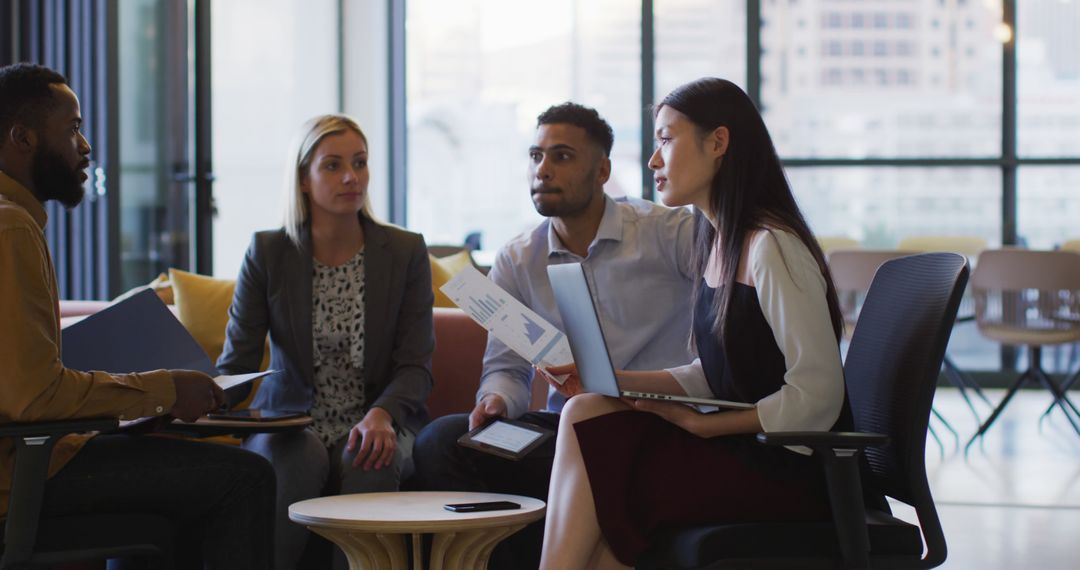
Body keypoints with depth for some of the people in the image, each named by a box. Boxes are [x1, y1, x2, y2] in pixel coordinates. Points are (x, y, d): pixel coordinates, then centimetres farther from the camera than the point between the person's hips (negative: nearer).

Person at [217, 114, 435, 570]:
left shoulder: (406, 252, 2)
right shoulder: (268, 253, 2)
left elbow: (415, 367, -2)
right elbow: (236, 361, -1)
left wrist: (381, 415, -24)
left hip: (379, 424, 0)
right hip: (289, 423, 0)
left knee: (370, 460, -34)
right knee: (302, 457, -34)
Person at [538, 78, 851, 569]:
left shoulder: (772, 247, -17)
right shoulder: (714, 243, 11)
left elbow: (816, 395, -19)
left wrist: (702, 425, -16)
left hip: (793, 465, -8)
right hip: (743, 450, 8)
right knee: (587, 412, -7)